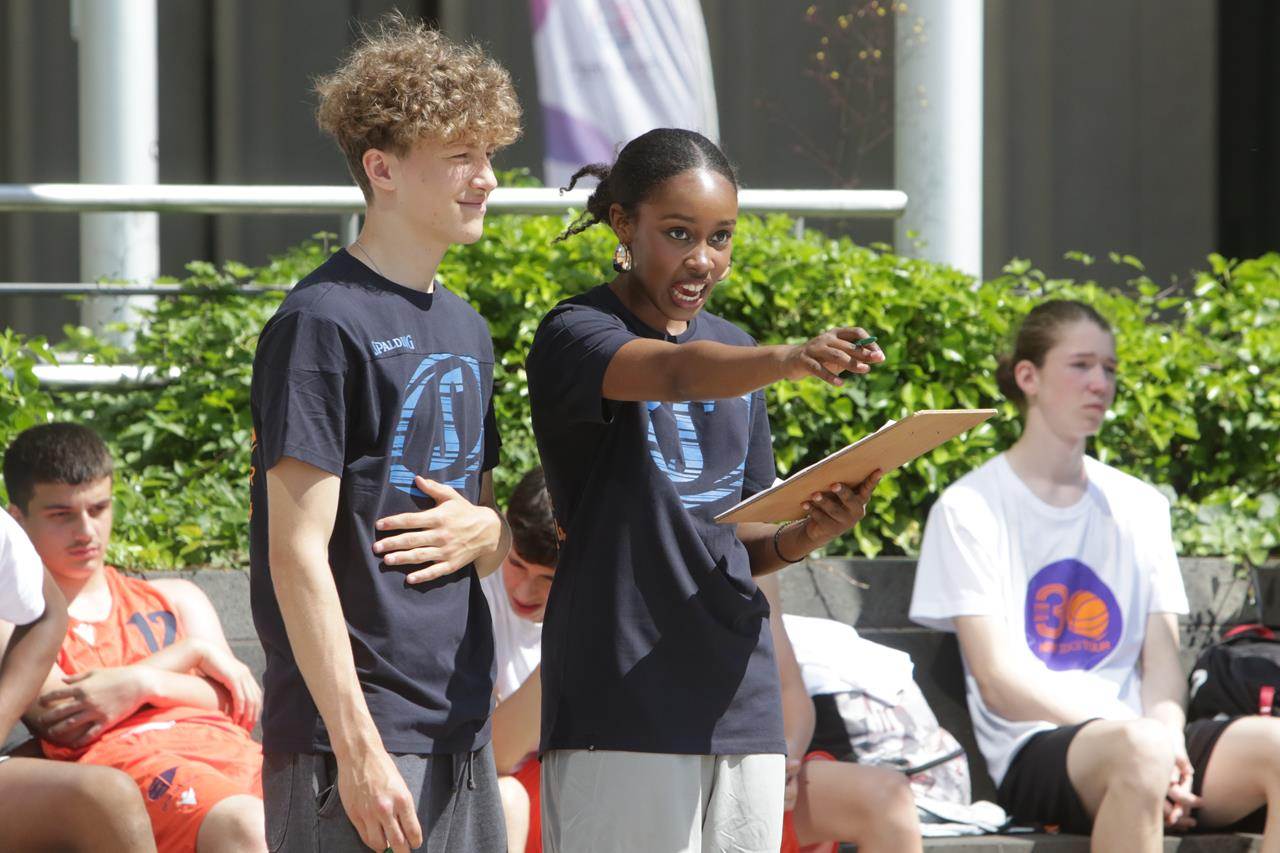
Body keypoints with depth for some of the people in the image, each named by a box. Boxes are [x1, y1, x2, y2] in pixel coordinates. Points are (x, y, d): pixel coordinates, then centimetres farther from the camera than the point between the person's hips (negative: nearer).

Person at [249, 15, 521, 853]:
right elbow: (298, 551, -14)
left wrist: (486, 533, -1)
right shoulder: (323, 324, -9)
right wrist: (358, 748, -20)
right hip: (360, 731, -8)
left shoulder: (465, 329, 16)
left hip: (462, 729, 8)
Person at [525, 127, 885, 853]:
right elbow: (673, 374, -28)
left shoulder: (735, 352, 17)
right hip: (621, 702, -7)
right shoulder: (577, 336, -5)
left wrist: (806, 535, -3)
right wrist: (791, 360, -46)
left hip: (738, 699, 7)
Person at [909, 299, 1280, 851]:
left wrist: (1165, 729, -12)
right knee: (1137, 749, -39)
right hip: (1036, 754, -5)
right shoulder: (969, 509, 4)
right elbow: (999, 681, -4)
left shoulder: (1139, 508, 21)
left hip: (1140, 731, 5)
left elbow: (1162, 660, 14)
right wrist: (1139, 736, -16)